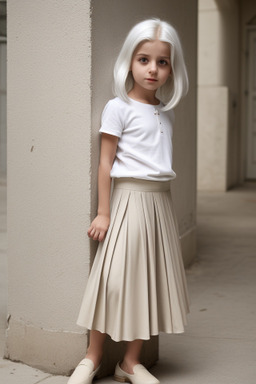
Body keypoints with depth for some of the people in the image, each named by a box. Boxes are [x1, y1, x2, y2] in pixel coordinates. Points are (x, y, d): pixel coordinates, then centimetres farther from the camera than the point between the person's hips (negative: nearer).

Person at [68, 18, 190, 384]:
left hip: (161, 200, 6)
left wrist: (160, 199, 14)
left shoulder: (166, 112, 12)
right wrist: (103, 213, -10)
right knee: (116, 277, -5)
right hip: (130, 199, -6)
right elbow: (105, 163, -8)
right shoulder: (118, 108, -6)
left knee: (151, 279, 7)